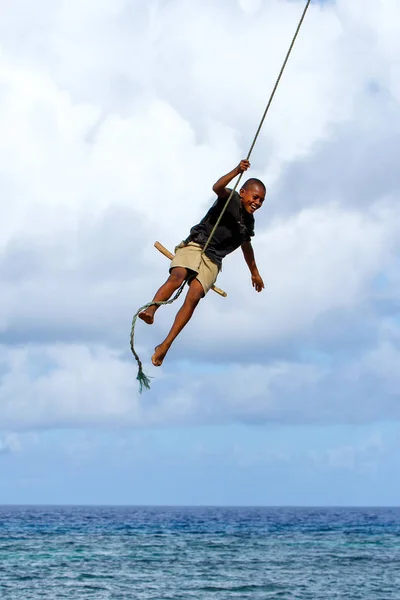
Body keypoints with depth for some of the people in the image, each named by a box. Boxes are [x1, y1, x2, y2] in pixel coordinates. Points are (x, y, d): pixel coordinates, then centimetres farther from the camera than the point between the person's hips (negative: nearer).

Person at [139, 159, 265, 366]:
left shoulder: (248, 222, 19)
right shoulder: (231, 199, 2)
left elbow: (246, 246, 37)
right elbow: (217, 187, -22)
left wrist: (255, 273, 48)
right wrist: (237, 171, -39)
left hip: (212, 261, 4)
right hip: (194, 246, -4)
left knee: (194, 297, -19)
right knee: (177, 277, -34)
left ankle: (165, 346, -24)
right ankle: (150, 310, -52)